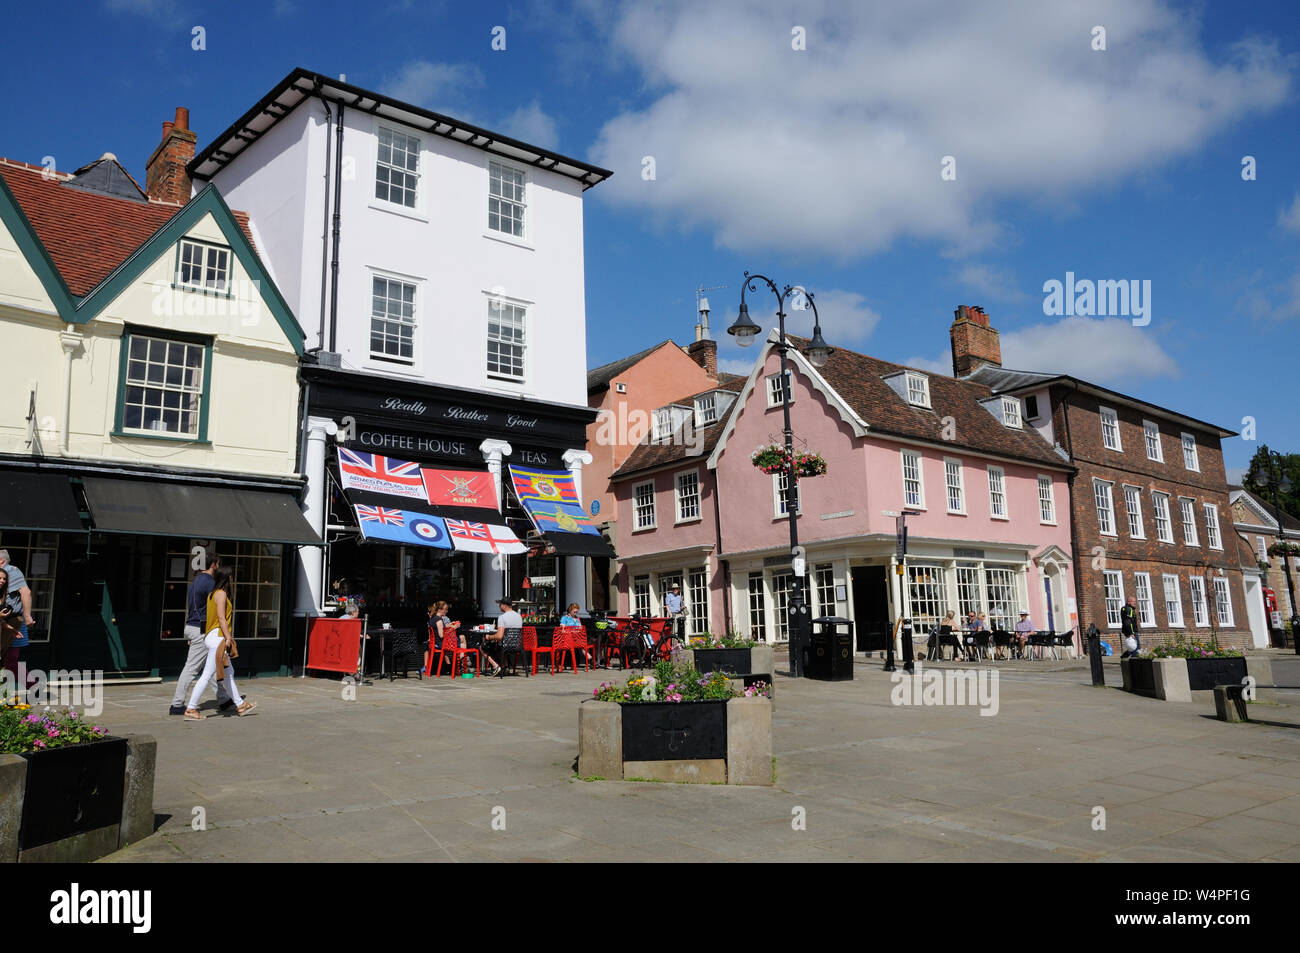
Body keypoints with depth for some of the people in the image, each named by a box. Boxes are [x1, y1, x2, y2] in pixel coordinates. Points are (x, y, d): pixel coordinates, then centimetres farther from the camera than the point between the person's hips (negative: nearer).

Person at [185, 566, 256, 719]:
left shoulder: (213, 594, 16)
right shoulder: (221, 594, -11)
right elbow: (221, 617, -18)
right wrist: (228, 636, -20)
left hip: (213, 637, 11)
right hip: (218, 637, -11)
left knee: (229, 672, 14)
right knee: (208, 674, -8)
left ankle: (240, 705, 21)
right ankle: (191, 709, -6)